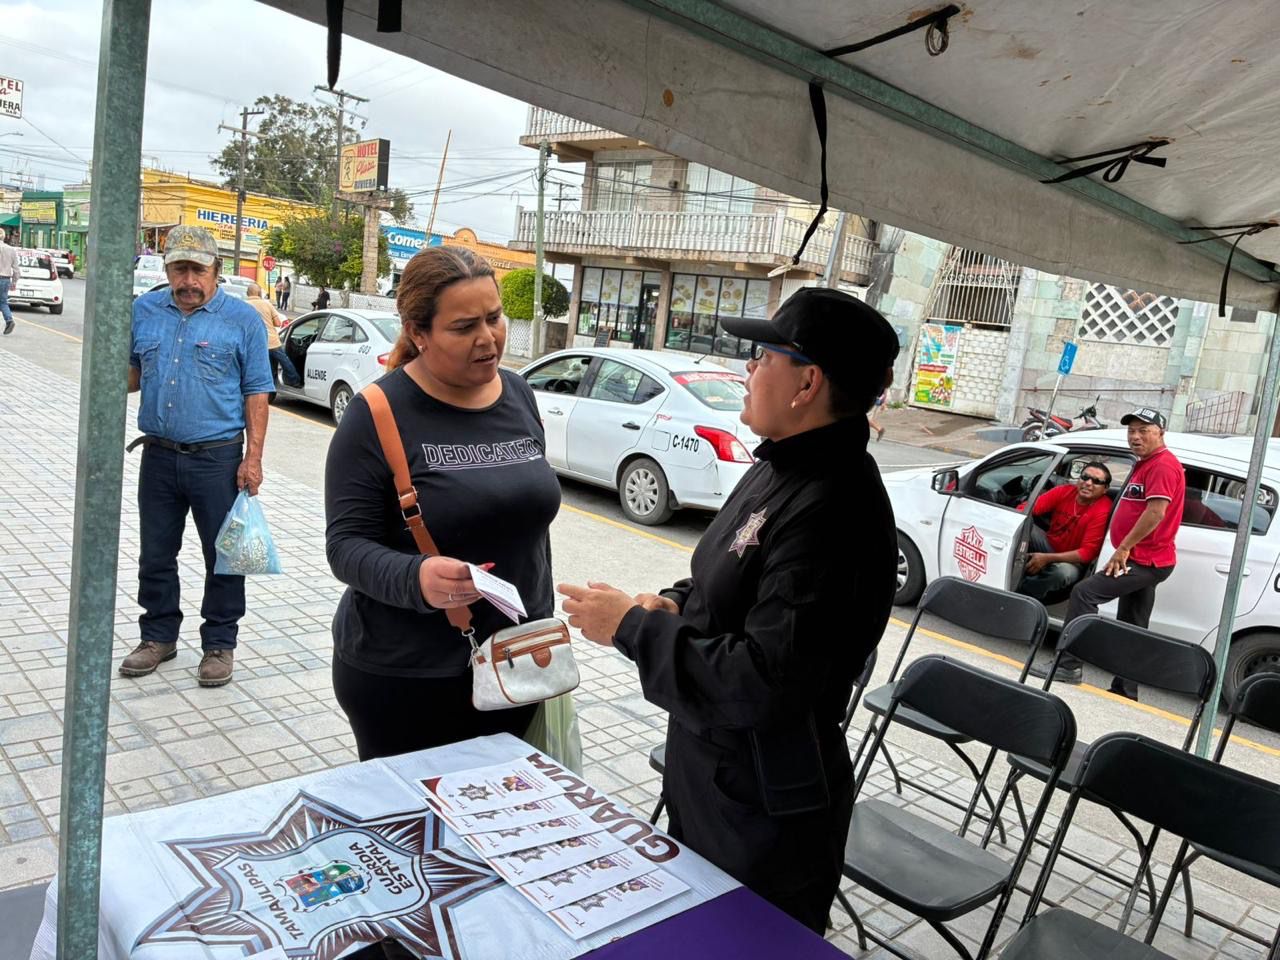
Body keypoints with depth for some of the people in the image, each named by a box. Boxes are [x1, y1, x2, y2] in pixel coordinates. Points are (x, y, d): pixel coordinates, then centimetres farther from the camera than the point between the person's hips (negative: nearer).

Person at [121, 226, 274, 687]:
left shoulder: (242, 319, -5)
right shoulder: (144, 310, 6)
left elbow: (256, 394, -5)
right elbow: (133, 374, 18)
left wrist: (253, 458, -11)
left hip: (218, 458, -4)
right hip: (159, 455, 4)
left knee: (224, 556, 5)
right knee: (156, 554, 15)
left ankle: (219, 644, 20)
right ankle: (159, 635, 32)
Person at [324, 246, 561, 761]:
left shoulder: (519, 396, 4)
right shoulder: (379, 413, -13)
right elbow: (347, 544, -13)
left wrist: (545, 622, 15)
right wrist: (415, 578, -33)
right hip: (403, 677, -4)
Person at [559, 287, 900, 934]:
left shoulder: (833, 509, -29)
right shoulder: (782, 467, 2)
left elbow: (762, 684, -31)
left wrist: (632, 627, -22)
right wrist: (673, 605, -4)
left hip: (767, 813, -9)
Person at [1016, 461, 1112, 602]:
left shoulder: (1103, 510, -21)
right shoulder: (1065, 491, -7)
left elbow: (1087, 553, -22)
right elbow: (1031, 507, -16)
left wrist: (1048, 558, -28)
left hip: (1071, 561, -4)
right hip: (1049, 545, 5)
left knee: (1062, 572, -38)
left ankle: (1017, 594, -19)